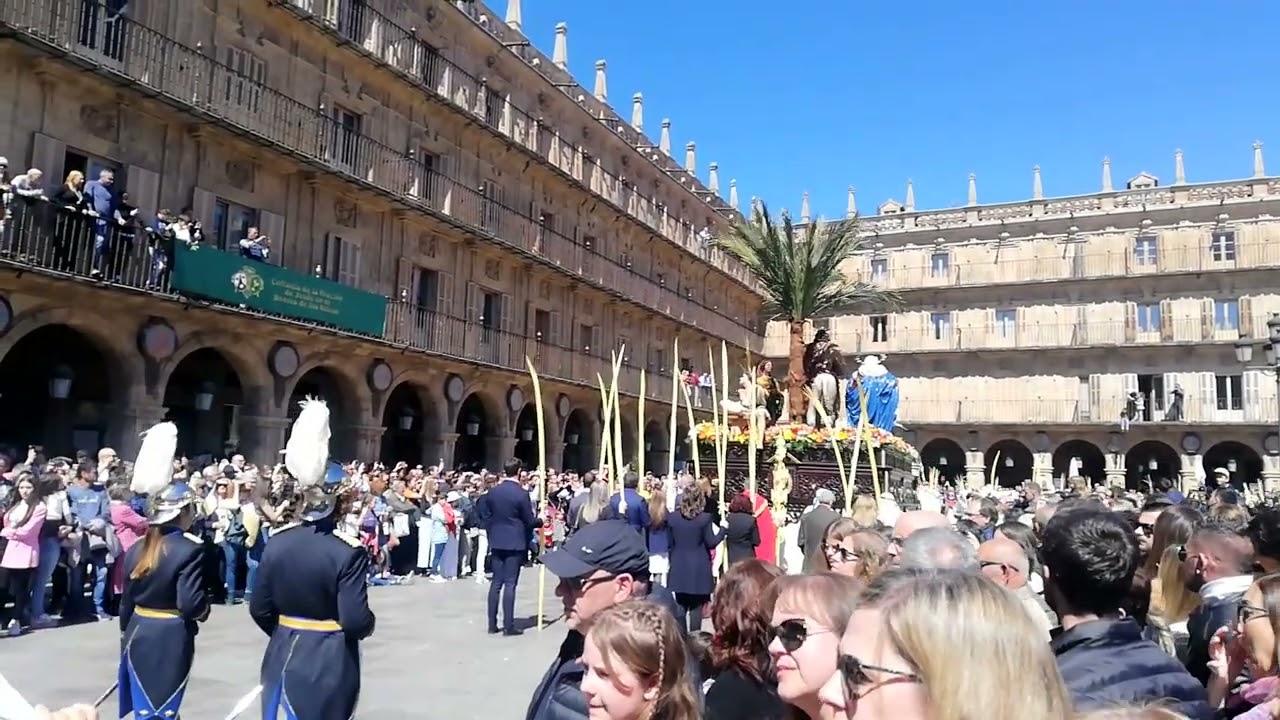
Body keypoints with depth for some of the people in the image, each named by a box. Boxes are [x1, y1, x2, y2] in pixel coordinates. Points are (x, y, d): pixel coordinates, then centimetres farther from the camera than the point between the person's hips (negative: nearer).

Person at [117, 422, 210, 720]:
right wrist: (205, 610, 0)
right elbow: (190, 603, -21)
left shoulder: (137, 549, 3)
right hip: (171, 638, -6)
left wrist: (127, 634, 22)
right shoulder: (190, 549, -16)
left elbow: (126, 601, 10)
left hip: (139, 634, 6)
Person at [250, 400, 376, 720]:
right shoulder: (349, 551, -19)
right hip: (331, 662, -4)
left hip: (283, 657, 4)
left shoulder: (277, 542, -3)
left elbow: (259, 609, 3)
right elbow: (355, 621, -21)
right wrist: (370, 623, 1)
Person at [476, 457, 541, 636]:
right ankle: (508, 626, 2)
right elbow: (529, 521, -7)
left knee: (496, 582, 10)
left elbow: (486, 516, 8)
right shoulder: (522, 494, -13)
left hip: (497, 542, 5)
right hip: (515, 543, -5)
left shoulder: (492, 492, 2)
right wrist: (541, 521, 12)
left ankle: (492, 624, 13)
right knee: (510, 584, -2)